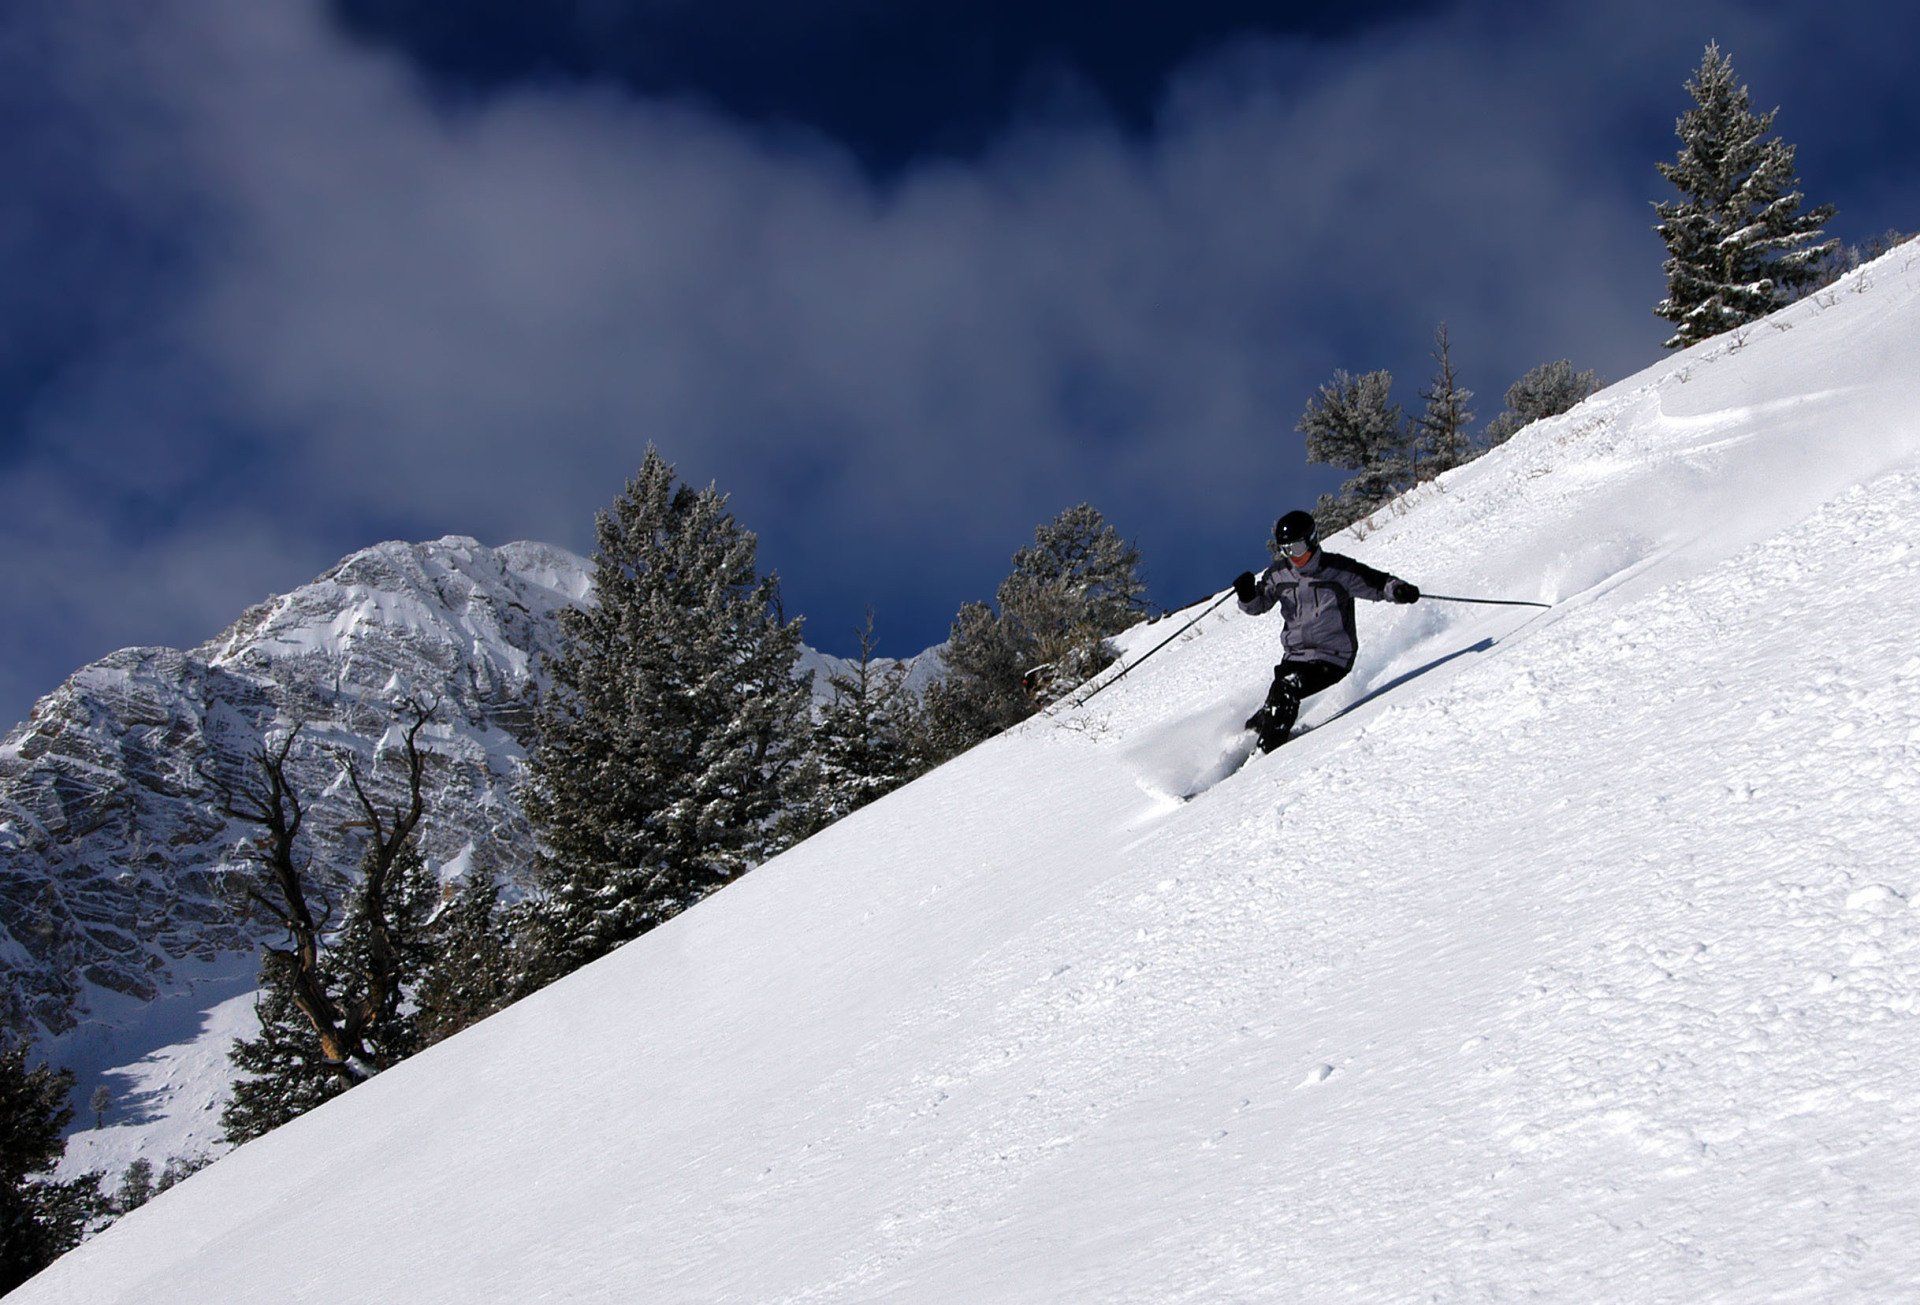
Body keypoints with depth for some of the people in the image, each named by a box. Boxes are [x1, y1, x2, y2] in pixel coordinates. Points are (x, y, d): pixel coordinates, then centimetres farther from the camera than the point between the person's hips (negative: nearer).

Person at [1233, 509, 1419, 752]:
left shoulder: (1338, 570, -9)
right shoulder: (1279, 574, 3)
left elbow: (1377, 583, -4)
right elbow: (1257, 606, 14)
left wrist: (1399, 590, -25)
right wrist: (1247, 593, -9)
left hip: (1332, 659, -5)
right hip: (1294, 655, 5)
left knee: (1284, 690, -24)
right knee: (1276, 702, -11)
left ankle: (1268, 752, -17)